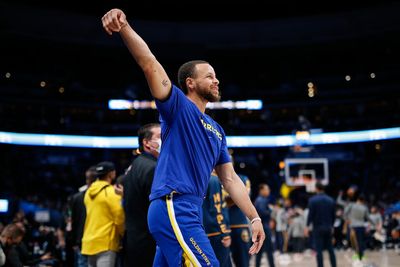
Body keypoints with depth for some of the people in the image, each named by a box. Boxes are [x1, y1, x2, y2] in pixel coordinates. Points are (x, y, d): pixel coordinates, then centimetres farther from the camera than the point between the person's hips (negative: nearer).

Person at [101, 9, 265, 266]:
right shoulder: (179, 107, 0)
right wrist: (125, 27, -30)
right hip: (173, 208, -9)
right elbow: (149, 64, -14)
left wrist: (254, 217, 16)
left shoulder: (217, 130, 22)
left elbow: (230, 179, 22)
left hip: (187, 213, 9)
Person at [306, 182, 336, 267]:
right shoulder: (331, 200, 6)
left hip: (317, 228, -4)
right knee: (330, 249, 13)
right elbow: (333, 215, 9)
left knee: (319, 250, -2)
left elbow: (310, 214, -11)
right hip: (328, 228, 4)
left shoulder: (312, 200, -8)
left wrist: (307, 226, -4)